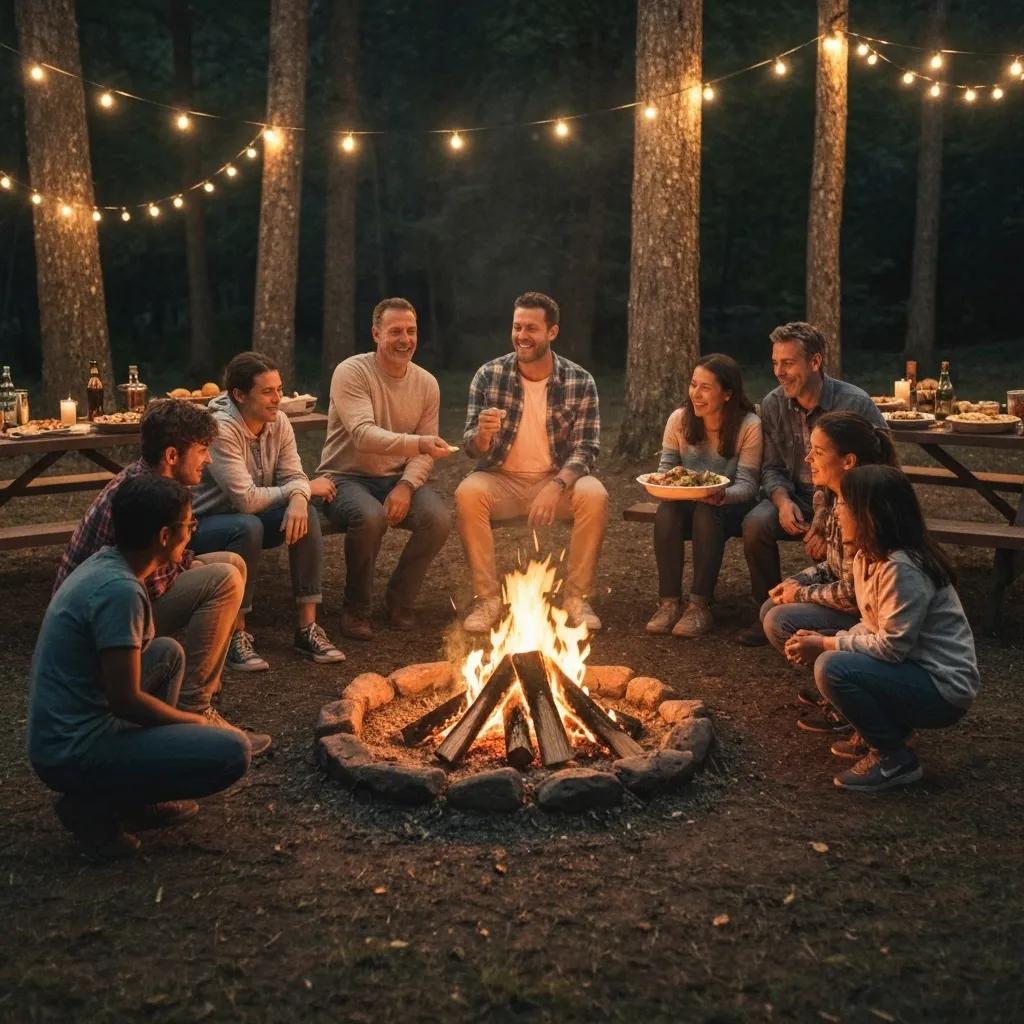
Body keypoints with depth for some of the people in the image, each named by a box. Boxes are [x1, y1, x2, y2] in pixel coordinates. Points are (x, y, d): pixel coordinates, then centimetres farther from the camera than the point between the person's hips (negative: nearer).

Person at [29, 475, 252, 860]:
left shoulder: (103, 563, 6)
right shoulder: (119, 590, -22)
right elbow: (126, 701, -20)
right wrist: (196, 722, -6)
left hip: (60, 731, 10)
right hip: (73, 752, -10)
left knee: (168, 653, 24)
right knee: (232, 752, -17)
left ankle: (137, 798, 19)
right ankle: (94, 805, -2)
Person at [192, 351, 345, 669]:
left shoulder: (278, 422, -4)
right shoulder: (220, 429, -26)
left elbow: (294, 476, -6)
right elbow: (246, 499, -30)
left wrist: (298, 499, -33)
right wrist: (307, 488, -18)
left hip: (249, 517, 6)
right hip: (204, 524, -6)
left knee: (306, 518, -21)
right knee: (249, 527, -37)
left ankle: (307, 627, -16)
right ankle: (237, 634, -24)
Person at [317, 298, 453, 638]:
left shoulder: (427, 384, 3)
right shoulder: (351, 372, -14)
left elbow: (424, 454, 4)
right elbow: (363, 435, -28)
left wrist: (406, 486, -17)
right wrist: (419, 443, -43)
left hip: (398, 478, 5)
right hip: (345, 478, -4)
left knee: (439, 519, -24)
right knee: (370, 517, -36)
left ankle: (399, 600, 1)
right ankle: (356, 609, -11)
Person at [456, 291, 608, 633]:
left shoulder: (581, 382, -6)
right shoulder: (488, 376, -5)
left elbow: (586, 449, -8)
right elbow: (473, 449, -5)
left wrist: (557, 486, -28)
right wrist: (482, 435, -32)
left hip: (557, 479, 0)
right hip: (501, 479, 0)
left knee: (595, 495, -30)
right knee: (467, 493, -31)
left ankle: (577, 596, -13)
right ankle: (487, 598, -18)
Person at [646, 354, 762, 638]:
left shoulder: (749, 426, -14)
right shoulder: (679, 419, -3)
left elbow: (747, 485, -16)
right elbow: (666, 467, 2)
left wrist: (722, 495, -37)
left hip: (730, 506, -3)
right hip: (687, 501, 3)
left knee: (706, 512, -36)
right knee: (666, 511, -30)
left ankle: (700, 606, -28)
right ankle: (669, 602, -23)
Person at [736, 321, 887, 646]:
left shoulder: (855, 404, -15)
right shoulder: (773, 405, -1)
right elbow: (773, 468, 7)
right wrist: (783, 501, -18)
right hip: (797, 498, 4)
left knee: (828, 539, -35)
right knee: (756, 523, -27)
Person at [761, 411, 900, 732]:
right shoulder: (837, 498, 3)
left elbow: (853, 593, -26)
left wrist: (803, 594, -11)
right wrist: (797, 582, 0)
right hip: (853, 605, 10)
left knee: (782, 622, -19)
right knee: (771, 608, 9)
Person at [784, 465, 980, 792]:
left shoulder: (902, 569, -25)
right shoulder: (868, 557, 5)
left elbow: (893, 646, -25)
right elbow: (874, 626, 10)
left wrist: (827, 645, -15)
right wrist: (825, 642, -6)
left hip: (944, 690, -9)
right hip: (914, 669, 9)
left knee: (832, 668, -25)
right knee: (827, 655, 5)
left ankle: (894, 759, -8)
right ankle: (874, 734, 13)